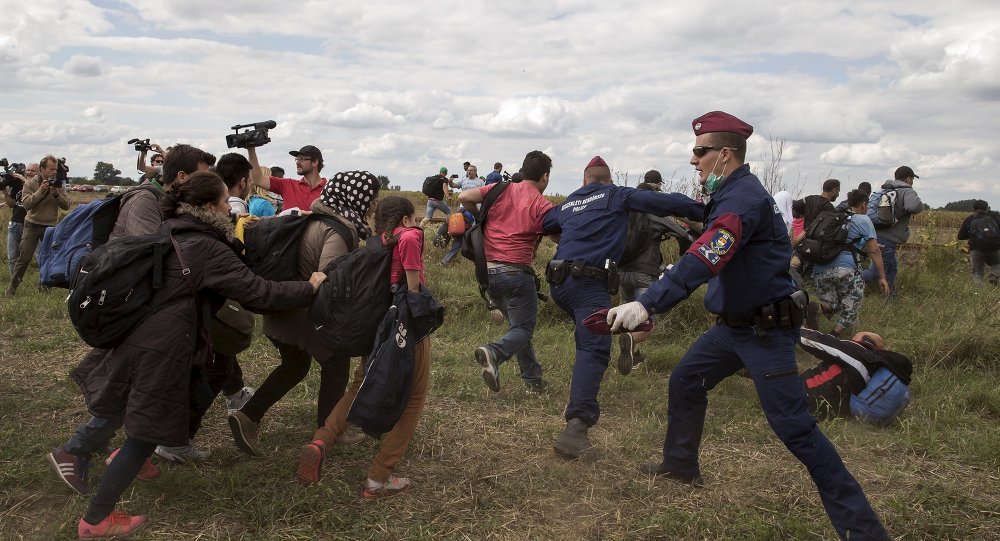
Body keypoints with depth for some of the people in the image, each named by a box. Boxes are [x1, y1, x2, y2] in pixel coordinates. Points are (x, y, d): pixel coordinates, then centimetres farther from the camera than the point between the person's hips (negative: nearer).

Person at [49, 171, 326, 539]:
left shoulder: (171, 234, 12)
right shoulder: (209, 250, -14)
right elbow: (259, 294, -18)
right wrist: (310, 287, -8)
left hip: (133, 336, 8)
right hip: (163, 349, -8)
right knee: (147, 433, 4)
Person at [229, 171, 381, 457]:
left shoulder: (317, 218, 9)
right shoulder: (341, 229, -19)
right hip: (306, 312, -9)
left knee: (295, 364, 25)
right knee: (336, 361, 11)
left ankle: (248, 415, 16)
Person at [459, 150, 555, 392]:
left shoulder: (502, 190, 6)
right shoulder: (542, 205, -5)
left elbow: (464, 197, 0)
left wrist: (480, 216, 17)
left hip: (489, 270, 6)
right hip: (516, 271, -6)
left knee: (517, 323, 20)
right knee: (523, 328, 2)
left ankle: (533, 378, 22)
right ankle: (494, 353, -29)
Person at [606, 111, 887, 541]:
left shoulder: (744, 198, -24)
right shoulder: (728, 194, 10)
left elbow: (704, 261, -39)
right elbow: (709, 255, 19)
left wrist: (647, 304, -48)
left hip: (767, 329, -10)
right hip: (734, 324, 10)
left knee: (793, 425, -10)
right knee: (684, 381, 17)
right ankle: (681, 464, 36)